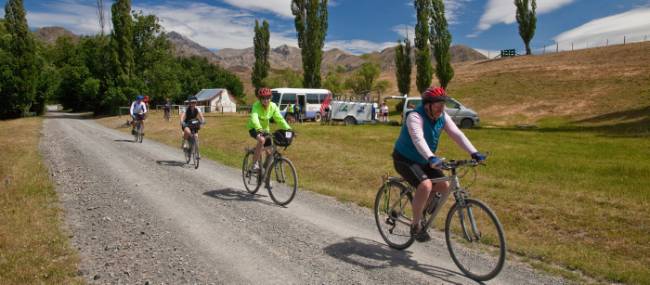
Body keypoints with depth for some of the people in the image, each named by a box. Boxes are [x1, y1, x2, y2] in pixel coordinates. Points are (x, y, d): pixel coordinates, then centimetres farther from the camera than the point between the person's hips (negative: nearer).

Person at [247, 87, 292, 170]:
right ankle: (255, 163, -22)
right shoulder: (256, 106, -26)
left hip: (265, 129, 4)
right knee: (262, 140, -35)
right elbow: (254, 118, -41)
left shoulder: (273, 106, -15)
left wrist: (288, 129, -34)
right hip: (254, 128, -4)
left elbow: (279, 119, -20)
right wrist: (260, 129, -59)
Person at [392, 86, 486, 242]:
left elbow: (457, 134, -13)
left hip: (423, 161, 7)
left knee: (444, 185, -6)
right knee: (425, 185, -27)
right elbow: (418, 139, -42)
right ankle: (416, 225, -11)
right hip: (405, 160, -7)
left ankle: (424, 206, 21)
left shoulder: (443, 117, -5)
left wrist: (474, 153, -26)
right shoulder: (415, 116, -26)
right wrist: (431, 158, -58)